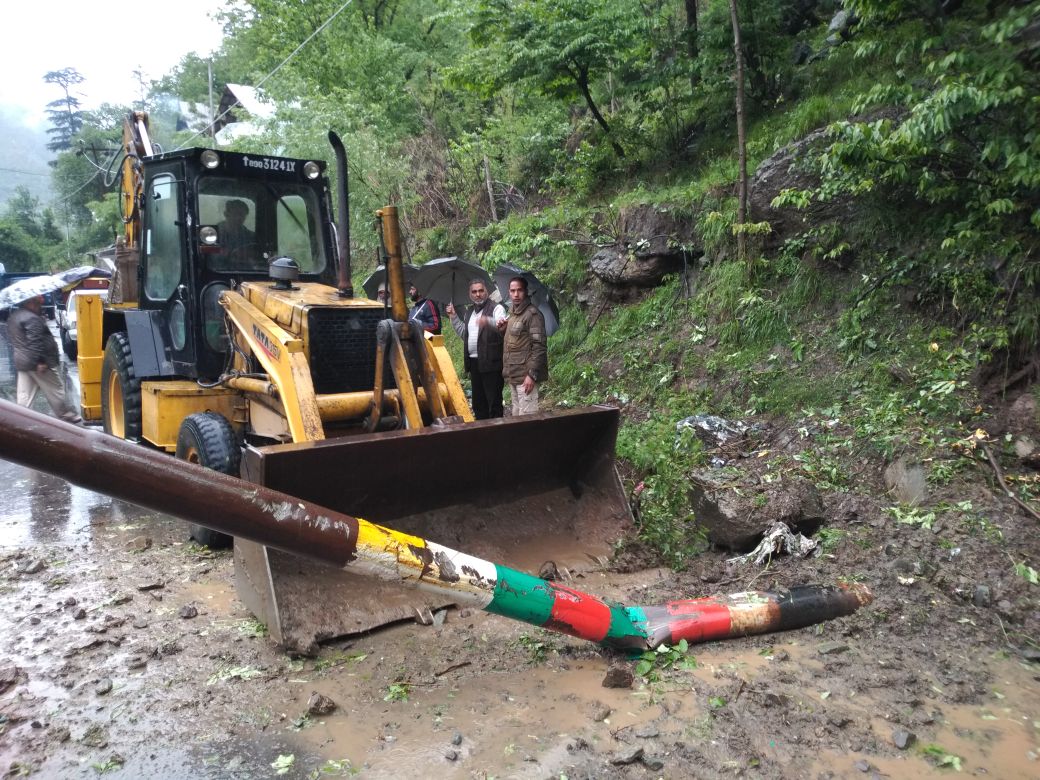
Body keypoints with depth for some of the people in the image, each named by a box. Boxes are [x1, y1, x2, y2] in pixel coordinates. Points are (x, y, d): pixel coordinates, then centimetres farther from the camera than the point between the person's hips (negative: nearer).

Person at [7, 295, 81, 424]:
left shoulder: (13, 317, 14)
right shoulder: (31, 319, -17)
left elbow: (13, 340, 22)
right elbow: (35, 342, -24)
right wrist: (40, 362, -24)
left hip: (21, 361, 9)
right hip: (37, 363, -9)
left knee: (24, 394, 8)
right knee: (55, 389, 3)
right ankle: (66, 415, 11)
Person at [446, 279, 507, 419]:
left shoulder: (496, 308, -4)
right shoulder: (469, 312, 19)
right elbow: (464, 335, 23)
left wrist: (488, 321, -40)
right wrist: (453, 317, 15)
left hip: (491, 362, -8)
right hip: (474, 362, 8)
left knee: (494, 401, -6)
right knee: (478, 402, 15)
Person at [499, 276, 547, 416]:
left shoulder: (533, 314, -11)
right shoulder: (512, 314, 16)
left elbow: (539, 347, -16)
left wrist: (532, 374, -21)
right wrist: (503, 330, 5)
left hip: (525, 375, -9)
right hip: (513, 375, 9)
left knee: (526, 415, -8)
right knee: (516, 414, 15)